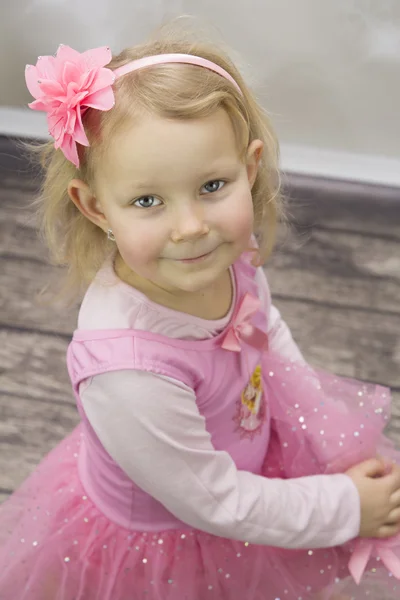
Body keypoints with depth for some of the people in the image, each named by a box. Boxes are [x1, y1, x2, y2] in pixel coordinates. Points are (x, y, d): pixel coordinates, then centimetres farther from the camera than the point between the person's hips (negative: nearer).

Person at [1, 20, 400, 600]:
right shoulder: (127, 369, -41)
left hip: (249, 461, 6)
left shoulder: (231, 257, -21)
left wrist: (335, 440, 0)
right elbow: (214, 504, -27)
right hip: (152, 545, -5)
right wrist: (344, 507, -16)